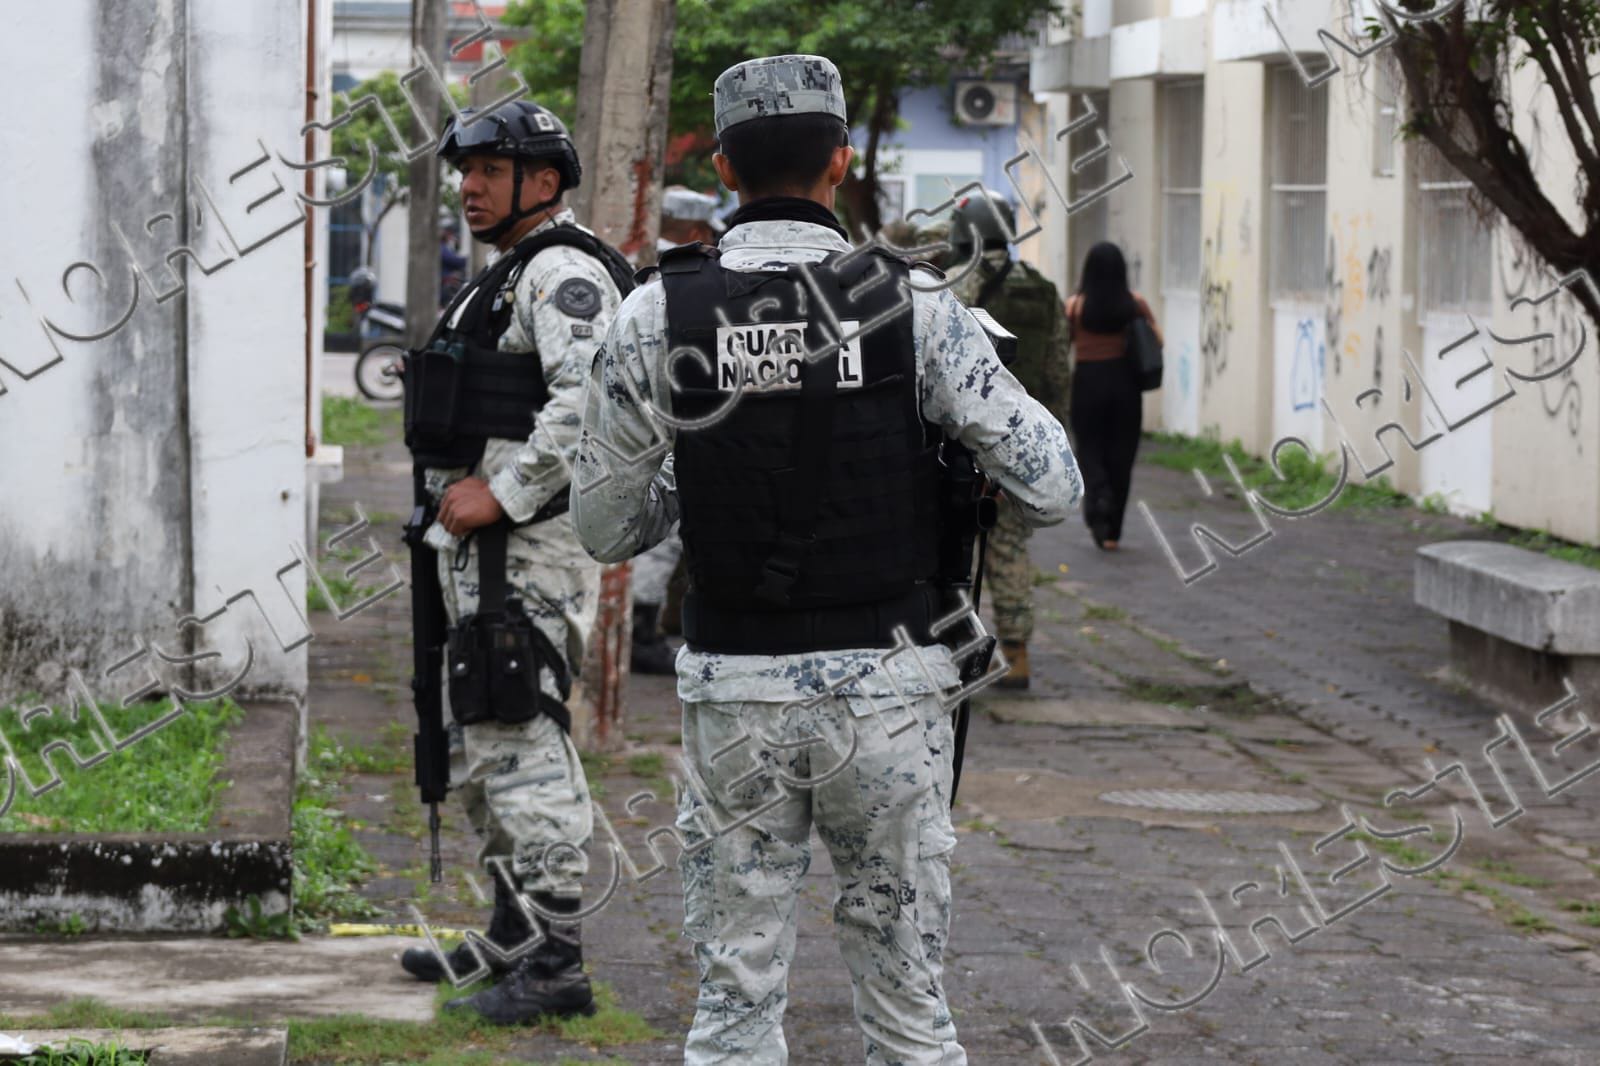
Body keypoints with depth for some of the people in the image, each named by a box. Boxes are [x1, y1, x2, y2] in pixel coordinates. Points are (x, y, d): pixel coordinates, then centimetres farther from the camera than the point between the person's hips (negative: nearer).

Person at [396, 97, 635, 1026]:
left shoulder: (563, 272, -13)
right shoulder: (505, 278, 21)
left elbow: (588, 401, -27)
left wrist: (502, 494, -24)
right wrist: (463, 495, 16)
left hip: (533, 541, -11)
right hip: (482, 547, 11)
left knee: (521, 741, -14)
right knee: (480, 743, 17)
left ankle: (559, 964, -15)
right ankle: (513, 937, 26)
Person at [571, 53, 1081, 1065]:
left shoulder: (658, 316, -3)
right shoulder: (912, 306, -7)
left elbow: (606, 526, 3)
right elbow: (1051, 487, -7)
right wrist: (1030, 409, 14)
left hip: (736, 689, 1)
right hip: (887, 684, -1)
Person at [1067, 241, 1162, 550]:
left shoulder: (1075, 305, -9)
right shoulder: (1134, 304, -3)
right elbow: (1157, 340, 2)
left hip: (1087, 382, -2)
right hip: (1124, 382, 2)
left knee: (1090, 449, 11)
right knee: (1120, 455, 10)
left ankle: (1098, 498, -17)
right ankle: (1111, 532, 13)